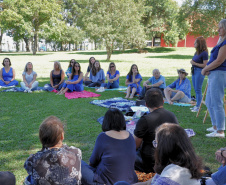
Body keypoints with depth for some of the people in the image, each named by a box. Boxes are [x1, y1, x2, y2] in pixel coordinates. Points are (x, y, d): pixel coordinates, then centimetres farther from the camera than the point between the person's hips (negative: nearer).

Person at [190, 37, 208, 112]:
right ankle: (197, 105, 21)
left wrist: (195, 63, -17)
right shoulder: (197, 52, 12)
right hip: (194, 71, 9)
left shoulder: (204, 53, -14)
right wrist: (192, 62, 8)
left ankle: (198, 106, 2)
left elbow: (205, 65, -17)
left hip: (200, 72, -9)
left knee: (198, 90, -5)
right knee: (196, 89, 13)